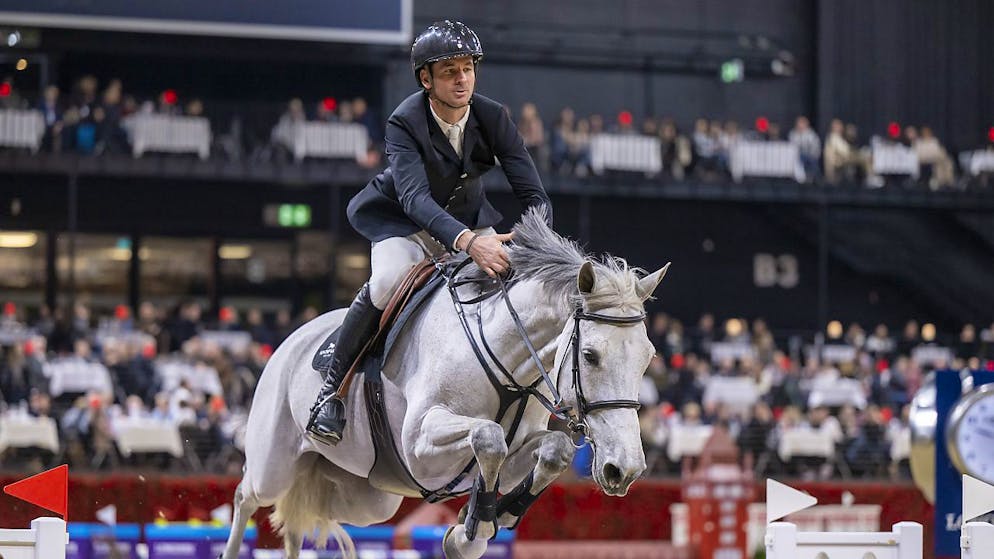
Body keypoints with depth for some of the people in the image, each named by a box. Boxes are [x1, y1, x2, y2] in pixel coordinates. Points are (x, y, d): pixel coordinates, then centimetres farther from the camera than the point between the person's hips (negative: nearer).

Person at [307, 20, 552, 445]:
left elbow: (533, 194, -16)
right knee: (389, 280, -35)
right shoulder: (404, 123, -26)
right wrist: (467, 242, -58)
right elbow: (414, 197, -41)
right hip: (404, 223, -4)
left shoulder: (493, 118, -15)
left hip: (468, 220, 4)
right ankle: (333, 387, -20)